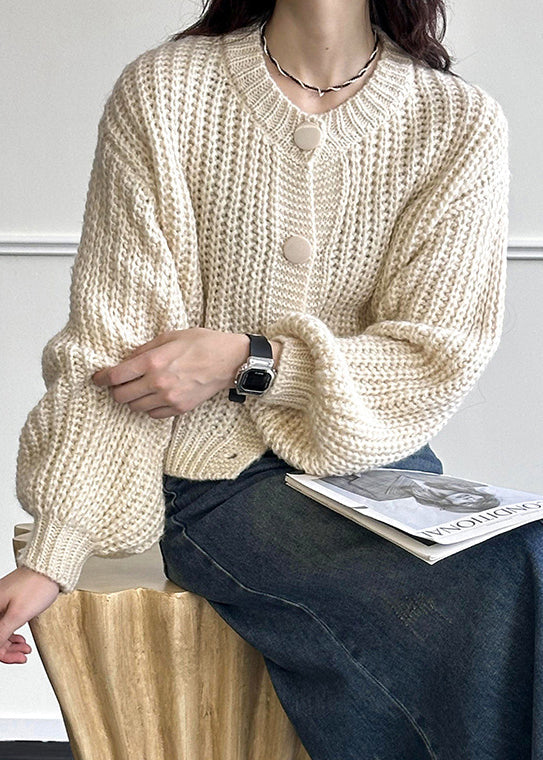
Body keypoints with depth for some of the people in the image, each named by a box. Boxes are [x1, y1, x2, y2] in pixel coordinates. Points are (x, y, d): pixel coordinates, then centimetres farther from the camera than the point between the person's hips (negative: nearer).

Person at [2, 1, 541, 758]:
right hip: (221, 481, -3)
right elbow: (110, 350, -5)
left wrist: (248, 362, -16)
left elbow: (439, 357, -3)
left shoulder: (462, 122, 1)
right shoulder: (162, 93, -2)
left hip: (384, 465, 3)